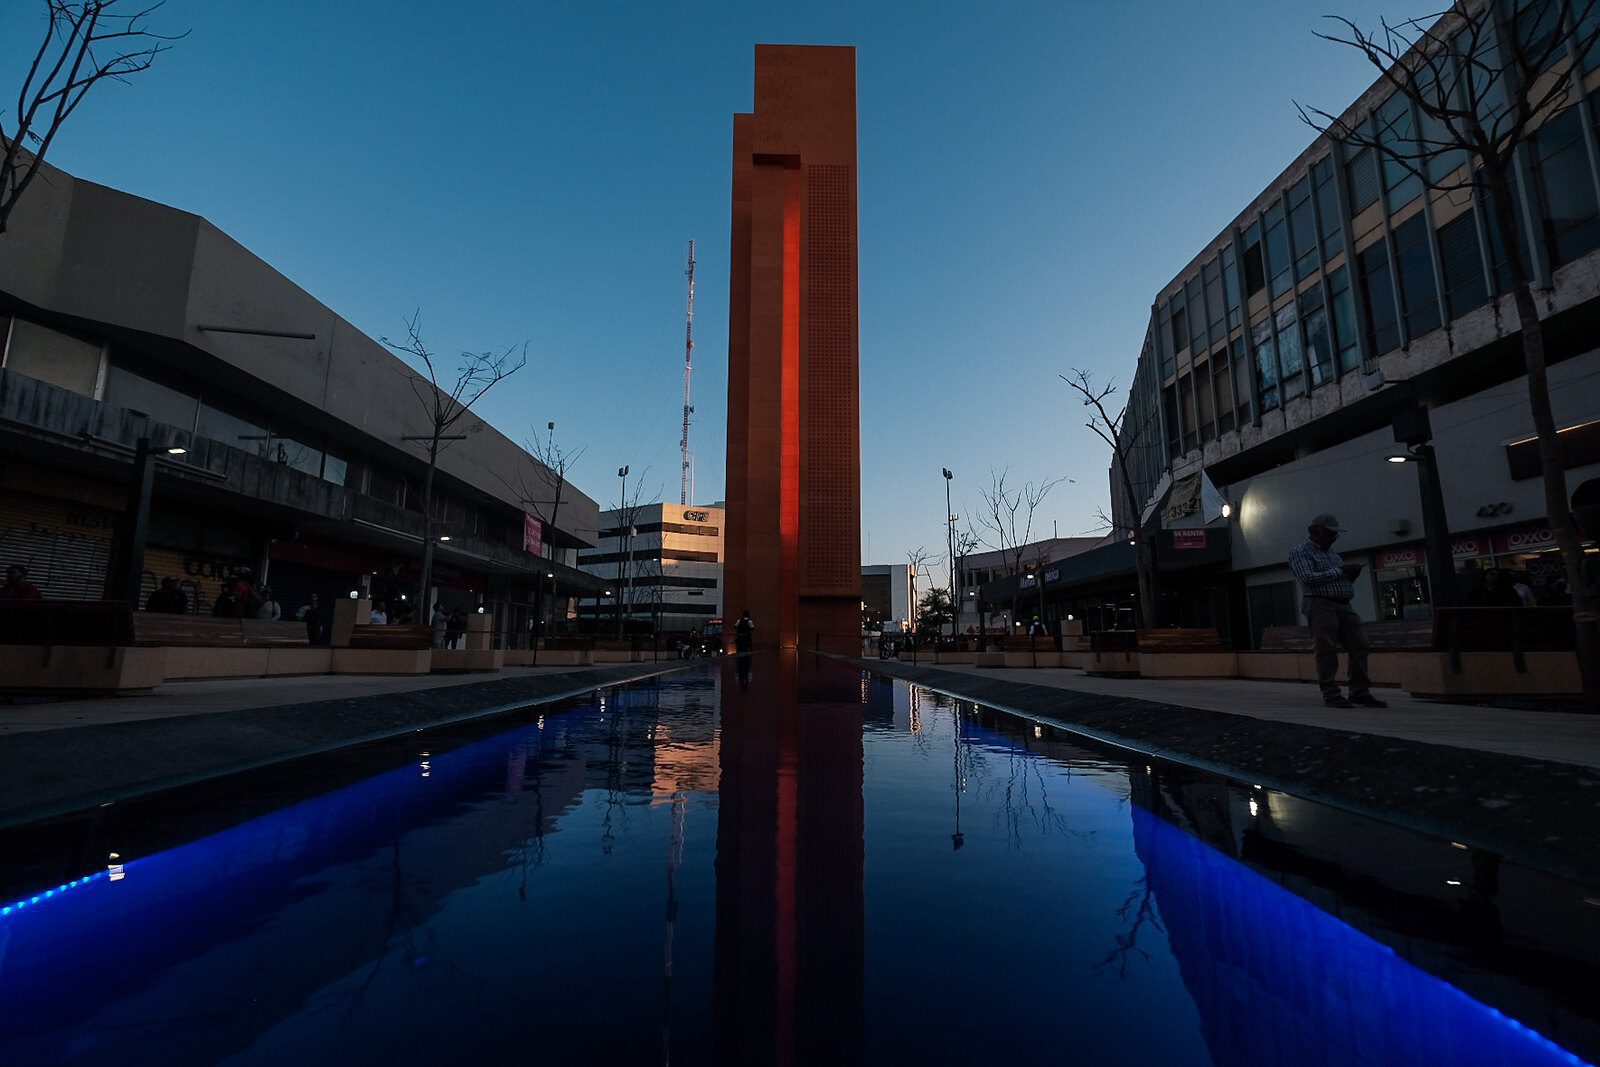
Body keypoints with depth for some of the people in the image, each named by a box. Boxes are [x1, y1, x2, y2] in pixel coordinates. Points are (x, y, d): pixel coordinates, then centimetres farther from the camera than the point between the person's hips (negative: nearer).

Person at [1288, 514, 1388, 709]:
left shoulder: (1331, 552, 23)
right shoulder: (1301, 552, -2)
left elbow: (1342, 581, 26)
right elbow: (1308, 578, -17)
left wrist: (1351, 574, 5)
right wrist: (1340, 571, -12)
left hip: (1344, 605, 8)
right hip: (1320, 604, -8)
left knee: (1360, 647, 2)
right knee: (1326, 650, -7)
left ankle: (1359, 692, 9)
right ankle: (1330, 694, -2)